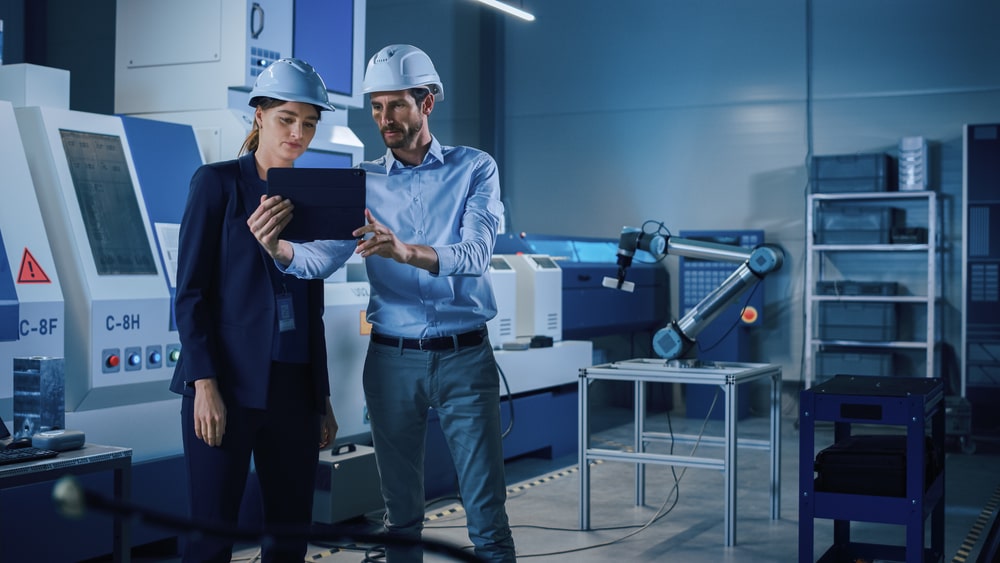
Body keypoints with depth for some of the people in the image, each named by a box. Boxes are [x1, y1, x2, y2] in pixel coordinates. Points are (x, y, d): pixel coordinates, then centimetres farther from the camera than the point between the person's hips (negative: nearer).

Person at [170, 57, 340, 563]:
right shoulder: (217, 181, -1)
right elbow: (190, 291, -6)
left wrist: (323, 400, 15)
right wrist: (204, 385, -15)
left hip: (295, 388, 5)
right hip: (229, 383, -5)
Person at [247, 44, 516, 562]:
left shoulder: (474, 168, 0)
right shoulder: (364, 182, 6)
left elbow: (475, 254, -16)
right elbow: (325, 257, -7)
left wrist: (405, 251, -35)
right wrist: (280, 249, -30)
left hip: (464, 355, -2)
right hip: (392, 359, 2)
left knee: (487, 512, 0)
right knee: (400, 510, 10)